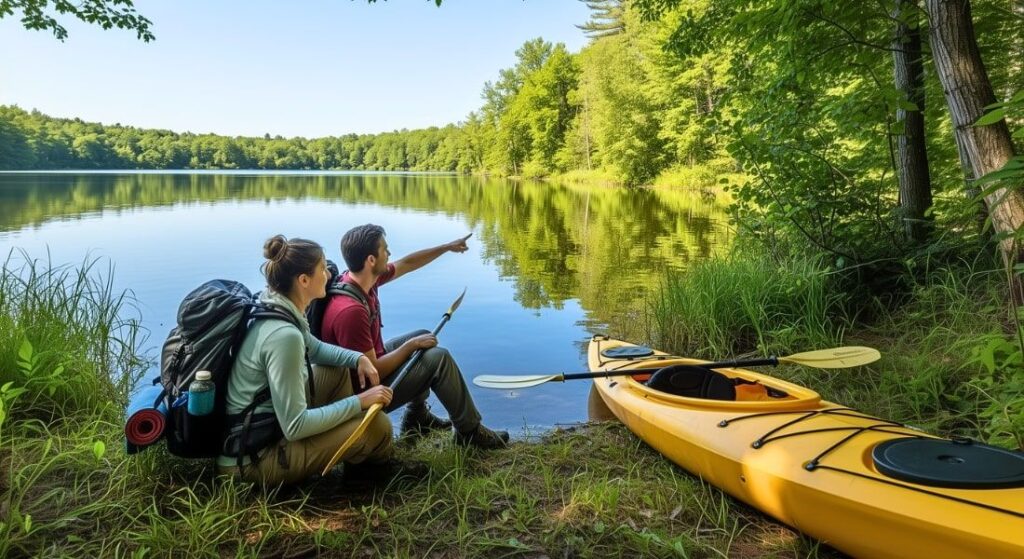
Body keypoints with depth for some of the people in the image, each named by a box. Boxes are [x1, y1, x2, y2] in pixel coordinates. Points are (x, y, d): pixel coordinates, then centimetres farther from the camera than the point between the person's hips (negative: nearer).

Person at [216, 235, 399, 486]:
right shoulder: (283, 335, -29)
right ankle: (373, 462, 25)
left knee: (337, 372, 16)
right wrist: (359, 402, -20)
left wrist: (358, 358, 3)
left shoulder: (273, 309, -1)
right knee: (378, 426, -11)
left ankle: (354, 454, 26)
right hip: (252, 457, -10)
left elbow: (315, 348, 20)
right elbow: (295, 427, -27)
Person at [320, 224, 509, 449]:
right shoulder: (350, 310, -35)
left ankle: (417, 416, 28)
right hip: (364, 392, -10)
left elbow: (406, 264, 11)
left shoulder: (361, 278, -8)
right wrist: (412, 345, -18)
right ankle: (469, 431, 4)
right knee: (439, 358, -14)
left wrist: (447, 247, 17)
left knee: (423, 337, 19)